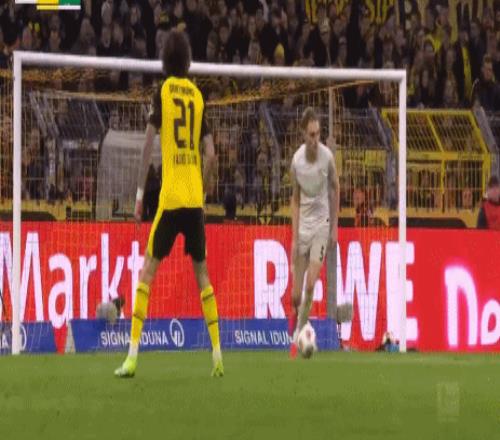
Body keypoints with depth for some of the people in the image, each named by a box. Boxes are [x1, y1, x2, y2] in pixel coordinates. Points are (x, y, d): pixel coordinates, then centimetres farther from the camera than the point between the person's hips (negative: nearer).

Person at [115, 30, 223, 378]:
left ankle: (133, 354, -10)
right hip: (194, 198, 3)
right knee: (202, 273, 11)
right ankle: (217, 354, 7)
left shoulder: (163, 92, 0)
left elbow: (149, 143, -7)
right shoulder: (197, 96, 9)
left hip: (170, 197, -3)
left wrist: (140, 193, -3)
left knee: (148, 269, -1)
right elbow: (210, 154, 6)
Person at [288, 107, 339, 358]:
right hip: (303, 226, 1)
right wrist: (294, 237, -2)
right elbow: (295, 199, 2)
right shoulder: (296, 160, -9)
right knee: (296, 294, 0)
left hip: (321, 224, -1)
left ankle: (298, 334, -4)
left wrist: (334, 227, 4)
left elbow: (335, 189, 4)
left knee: (311, 285, -17)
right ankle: (295, 314, 33)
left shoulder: (327, 156, -13)